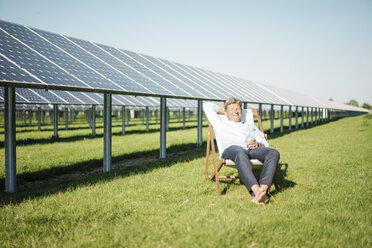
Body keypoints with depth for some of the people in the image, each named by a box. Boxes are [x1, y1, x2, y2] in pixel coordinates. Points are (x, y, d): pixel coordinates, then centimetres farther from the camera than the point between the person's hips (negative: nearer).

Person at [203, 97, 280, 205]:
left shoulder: (251, 127, 40)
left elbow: (265, 145, 26)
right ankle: (256, 191, -59)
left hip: (253, 149, 3)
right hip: (231, 149, -3)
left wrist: (257, 144, 1)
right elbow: (207, 105, 41)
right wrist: (224, 111, 48)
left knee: (273, 153, -32)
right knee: (240, 154, -44)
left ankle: (263, 189, -48)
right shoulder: (221, 123, 36)